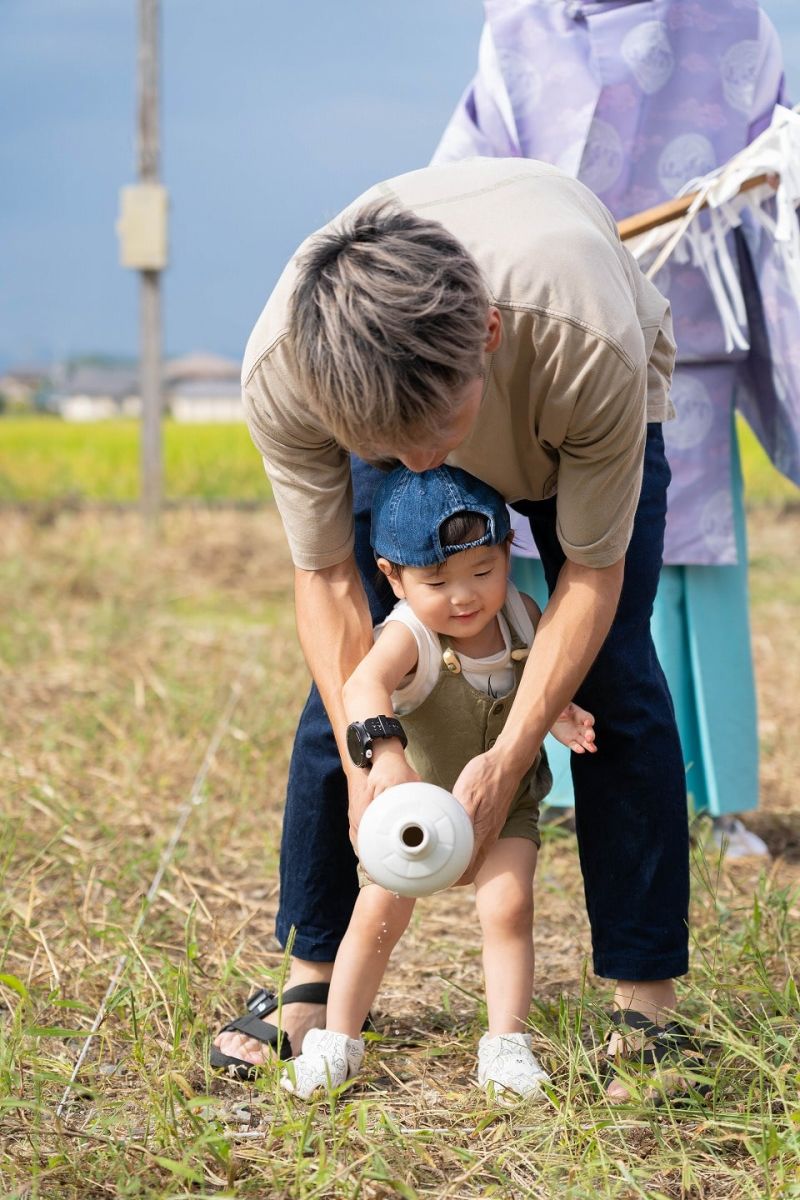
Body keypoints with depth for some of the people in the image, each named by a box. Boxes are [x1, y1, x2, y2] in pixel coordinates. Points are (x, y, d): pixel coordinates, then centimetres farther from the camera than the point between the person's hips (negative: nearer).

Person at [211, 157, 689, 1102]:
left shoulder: (589, 347, -46)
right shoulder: (280, 370, -39)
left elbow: (592, 571, -31)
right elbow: (325, 575, -23)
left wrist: (507, 761, -35)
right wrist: (369, 755, -33)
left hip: (576, 428, -2)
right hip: (390, 396, 2)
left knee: (614, 681, -14)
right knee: (343, 684, -8)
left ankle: (646, 1004, -6)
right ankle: (309, 985, 6)